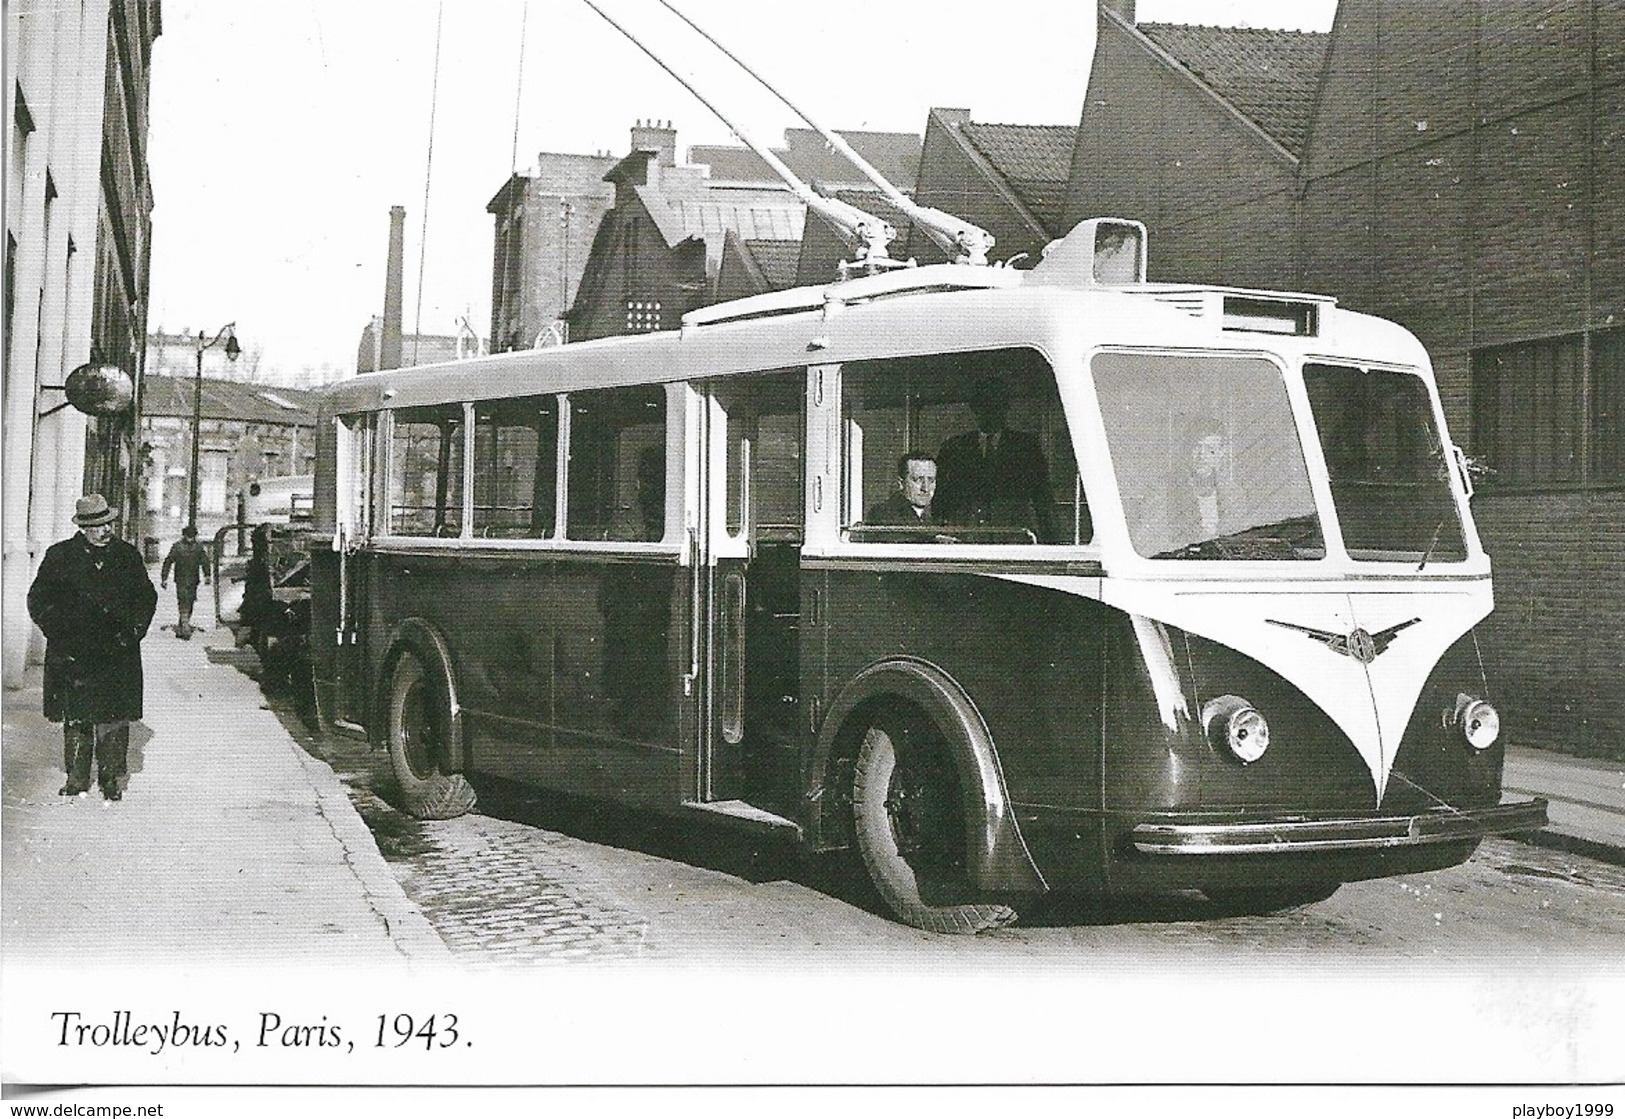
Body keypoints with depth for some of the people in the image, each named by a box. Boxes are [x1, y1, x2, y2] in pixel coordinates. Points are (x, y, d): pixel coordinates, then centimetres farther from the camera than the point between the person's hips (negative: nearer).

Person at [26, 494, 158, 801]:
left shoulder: (127, 555, 8)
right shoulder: (59, 556, 2)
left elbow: (147, 596, 16)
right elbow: (38, 601, 6)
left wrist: (133, 630, 5)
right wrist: (61, 634, -5)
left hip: (118, 653, 1)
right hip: (73, 654, -1)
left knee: (115, 718, -1)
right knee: (75, 718, 4)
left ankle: (112, 778, 8)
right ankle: (76, 777, 14)